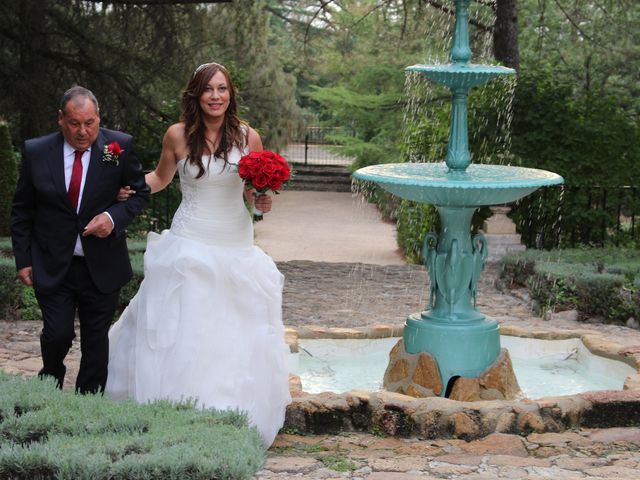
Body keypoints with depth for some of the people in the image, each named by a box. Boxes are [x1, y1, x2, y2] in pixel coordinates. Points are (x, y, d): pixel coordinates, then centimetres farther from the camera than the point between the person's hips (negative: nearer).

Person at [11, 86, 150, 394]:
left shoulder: (120, 146, -6)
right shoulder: (36, 152, -4)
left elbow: (140, 193, 3)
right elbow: (21, 211, 4)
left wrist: (114, 217, -16)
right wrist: (23, 259, 1)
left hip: (102, 266, 0)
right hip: (52, 266, 0)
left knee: (96, 341, 9)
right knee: (57, 335, -4)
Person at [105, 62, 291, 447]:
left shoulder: (249, 137, -1)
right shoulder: (178, 135, -3)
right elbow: (160, 178, 13)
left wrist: (262, 201, -11)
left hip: (236, 247, 1)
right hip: (190, 244, -1)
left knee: (236, 334, 6)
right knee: (181, 332, 0)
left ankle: (234, 421, 21)